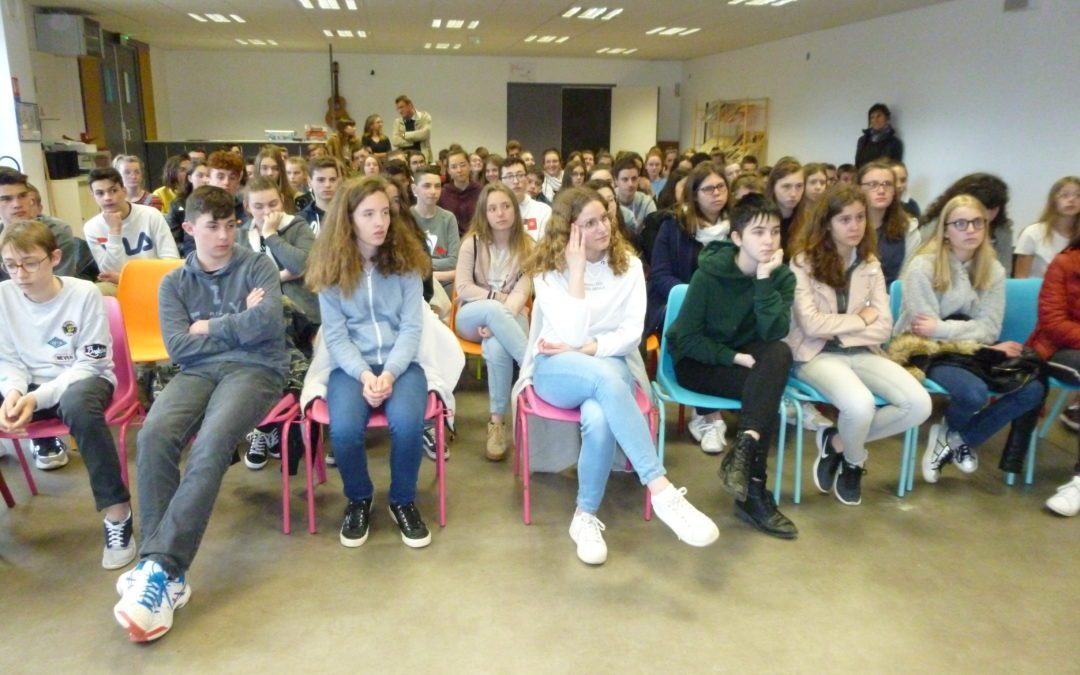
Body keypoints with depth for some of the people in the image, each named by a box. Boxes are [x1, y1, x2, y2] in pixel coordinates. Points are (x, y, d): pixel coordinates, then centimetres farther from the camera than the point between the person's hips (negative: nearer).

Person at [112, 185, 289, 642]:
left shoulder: (258, 266, 9)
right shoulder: (174, 283, 16)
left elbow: (269, 322, -10)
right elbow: (178, 347, 2)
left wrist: (210, 327, 1)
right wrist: (241, 324, 0)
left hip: (256, 368, -3)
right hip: (198, 372, 3)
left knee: (212, 441, -33)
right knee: (154, 435, -30)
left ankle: (160, 567, -32)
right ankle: (163, 569, -28)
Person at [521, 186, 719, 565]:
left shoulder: (628, 264, 3)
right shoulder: (548, 270, -4)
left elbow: (632, 333, -3)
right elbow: (572, 334, -18)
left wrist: (585, 350, -15)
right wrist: (577, 270, -17)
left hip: (610, 366, 2)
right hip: (556, 370, -2)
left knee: (599, 418, -36)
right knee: (604, 377, -39)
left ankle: (586, 517, -14)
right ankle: (662, 492, -40)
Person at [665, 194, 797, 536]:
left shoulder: (782, 277, -6)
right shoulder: (710, 272, -16)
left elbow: (774, 334, -21)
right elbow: (686, 338, -16)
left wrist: (765, 279, -28)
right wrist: (733, 357, -25)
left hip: (741, 358, 4)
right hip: (696, 361, -4)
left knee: (780, 352, -30)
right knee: (767, 389, -29)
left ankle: (743, 450, -35)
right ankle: (754, 491, -27)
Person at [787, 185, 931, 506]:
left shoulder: (870, 263, 9)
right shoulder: (804, 262, -7)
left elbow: (883, 328, 2)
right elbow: (812, 325, -16)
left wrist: (840, 332, -11)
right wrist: (860, 318, -4)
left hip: (861, 352, 6)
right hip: (816, 354, -5)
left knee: (919, 404, -17)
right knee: (861, 405, -34)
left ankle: (837, 441, 4)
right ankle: (854, 461, 3)